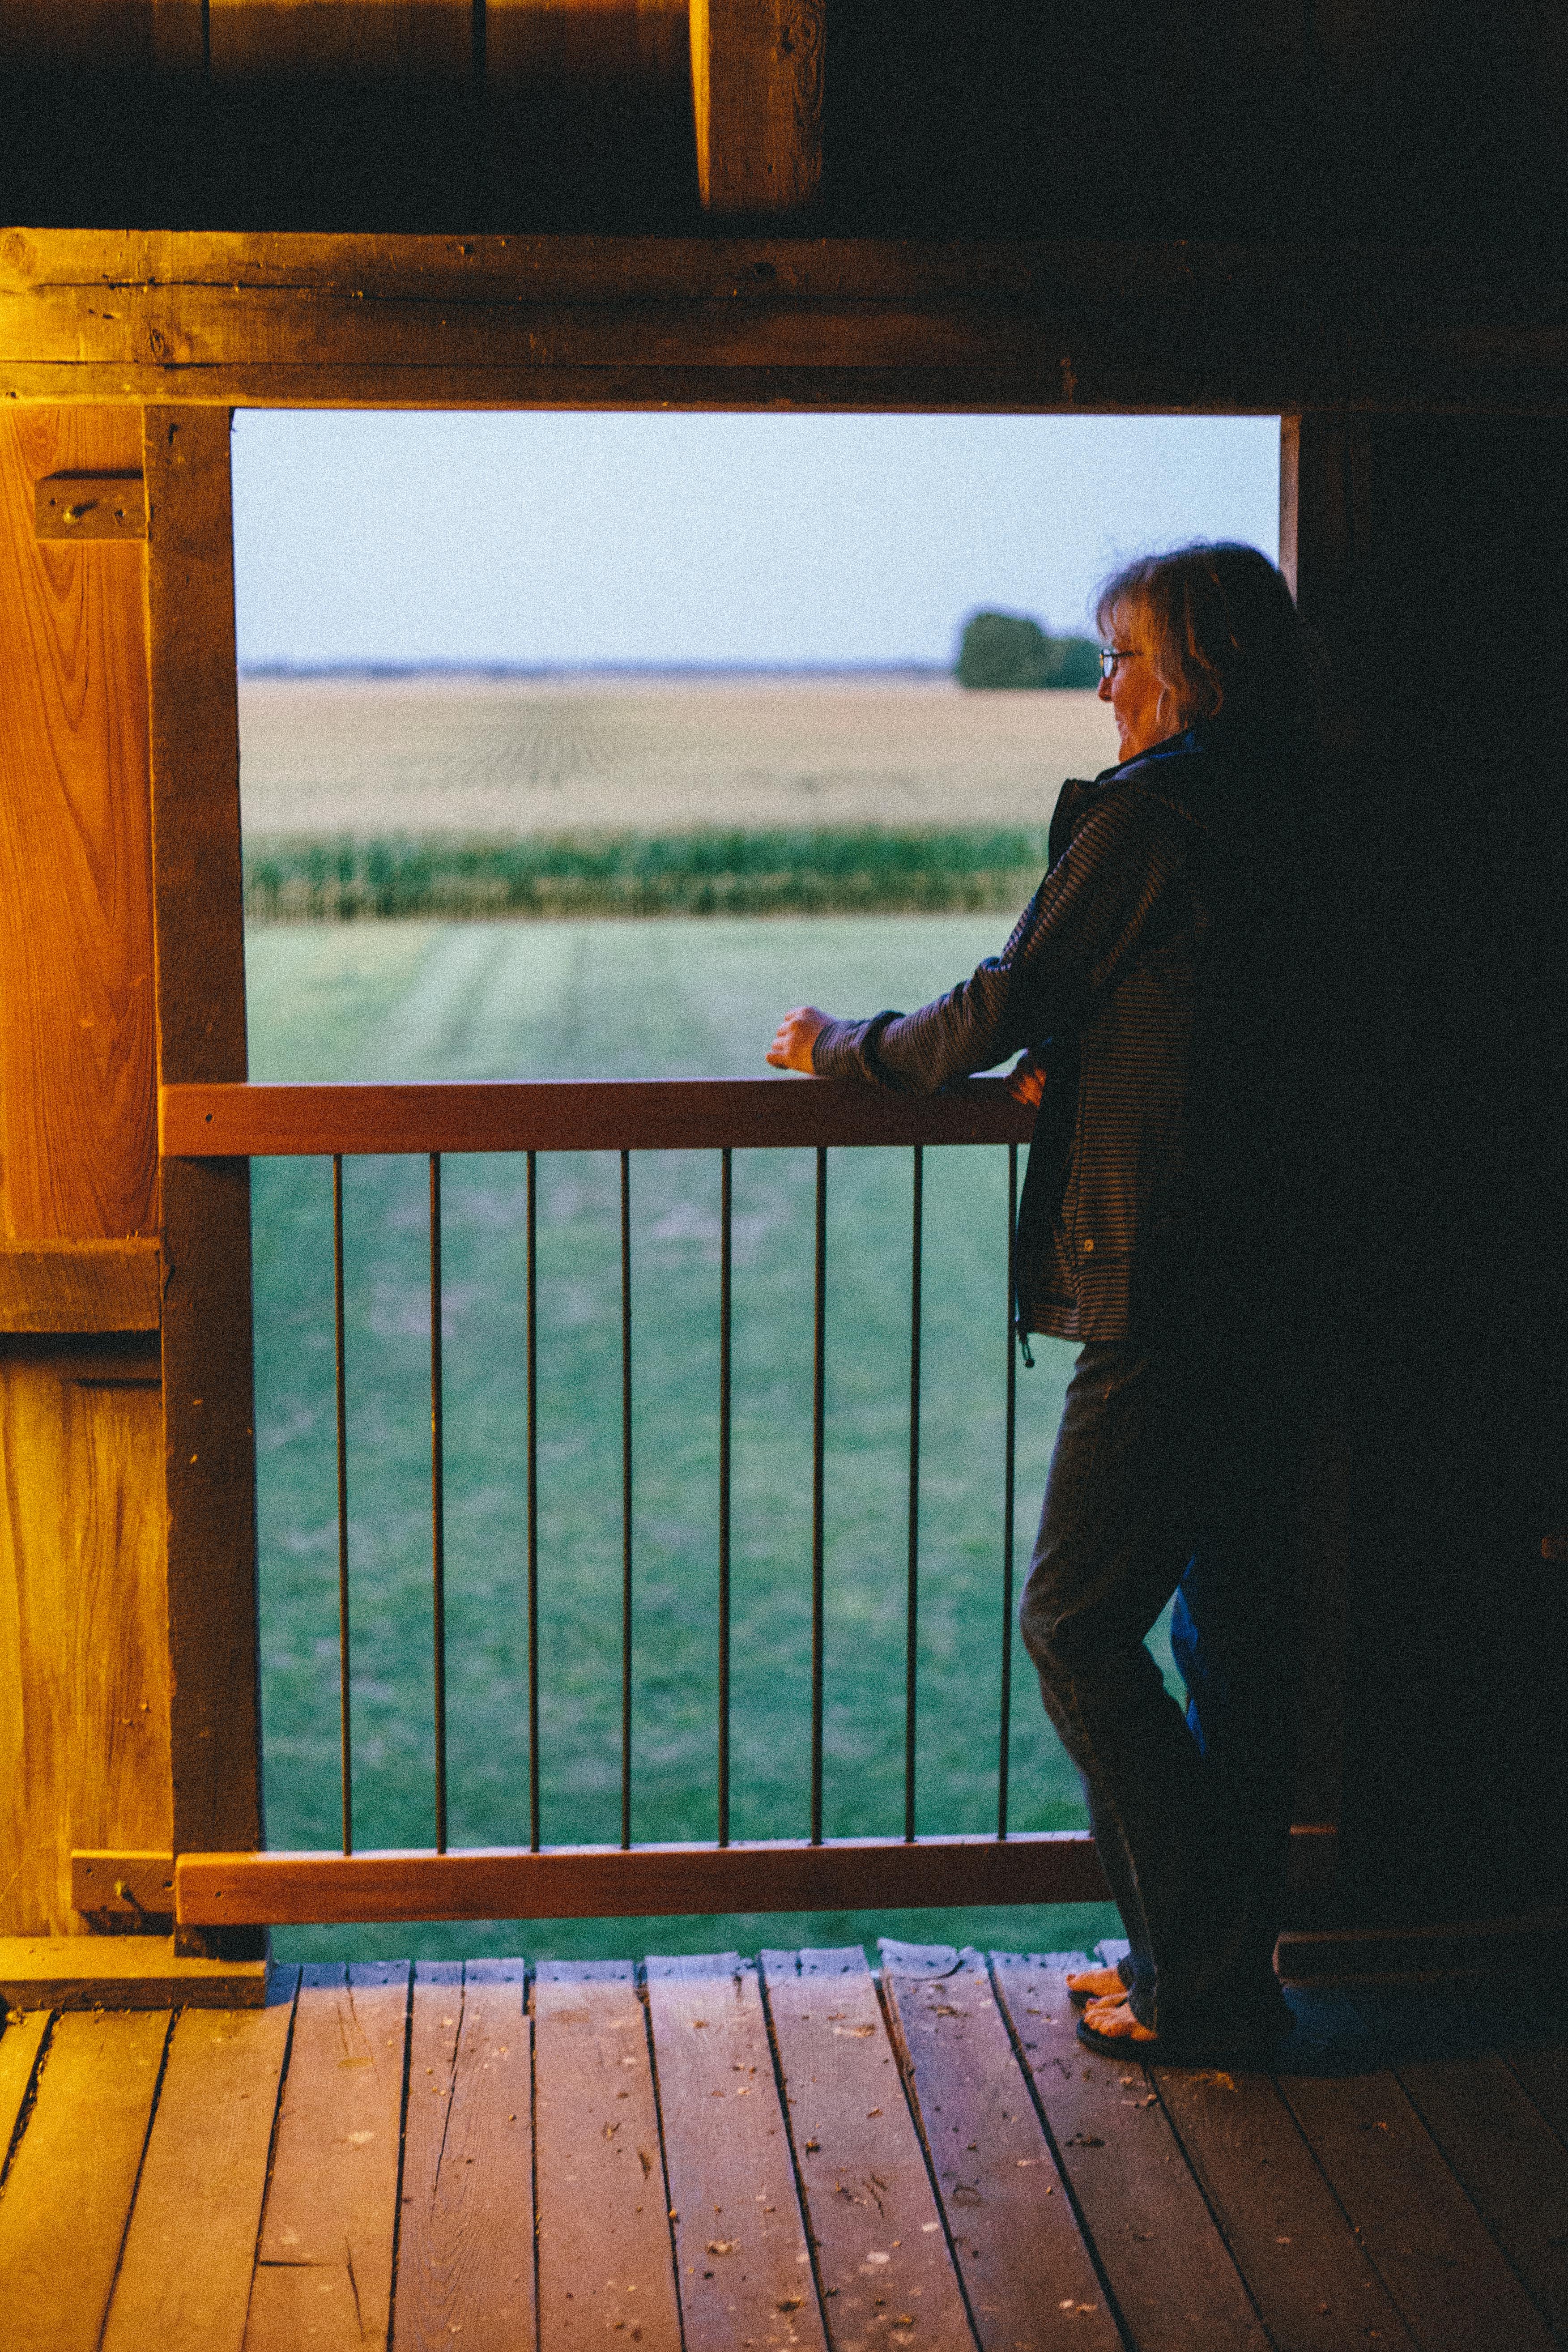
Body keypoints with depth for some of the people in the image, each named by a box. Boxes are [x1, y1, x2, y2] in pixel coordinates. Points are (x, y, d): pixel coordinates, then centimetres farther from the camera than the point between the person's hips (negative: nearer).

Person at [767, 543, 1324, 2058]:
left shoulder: (1146, 813, -12)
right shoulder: (1288, 818, 13)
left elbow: (1000, 1011, -7)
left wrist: (845, 1049, 8)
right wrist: (1074, 1063, 13)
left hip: (1169, 1294, -9)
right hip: (1280, 1290, 9)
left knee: (1078, 1621, 0)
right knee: (1236, 1622, 14)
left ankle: (1199, 1978, 5)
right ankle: (1226, 1964, 24)